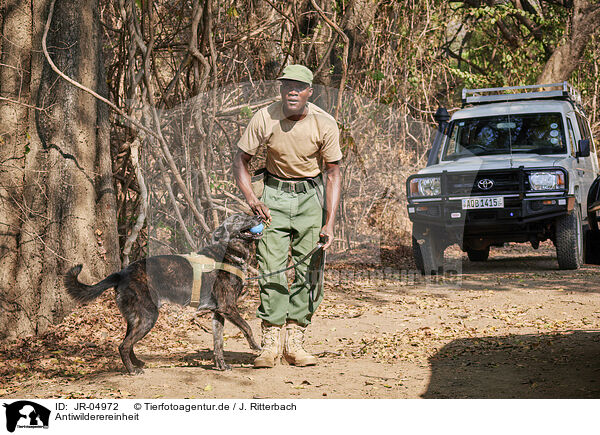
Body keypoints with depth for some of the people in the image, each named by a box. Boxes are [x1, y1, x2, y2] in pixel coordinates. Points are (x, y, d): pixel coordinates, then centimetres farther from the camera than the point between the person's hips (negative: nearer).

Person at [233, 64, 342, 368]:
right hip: (275, 194, 0)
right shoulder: (264, 118, -15)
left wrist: (329, 223, -16)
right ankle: (272, 342, -6)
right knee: (272, 269, -9)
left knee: (309, 270, -3)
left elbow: (333, 173, -8)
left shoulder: (325, 124, -15)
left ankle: (294, 341, 3)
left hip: (311, 195, 0)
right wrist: (252, 199, -18)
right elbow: (241, 160, -3)